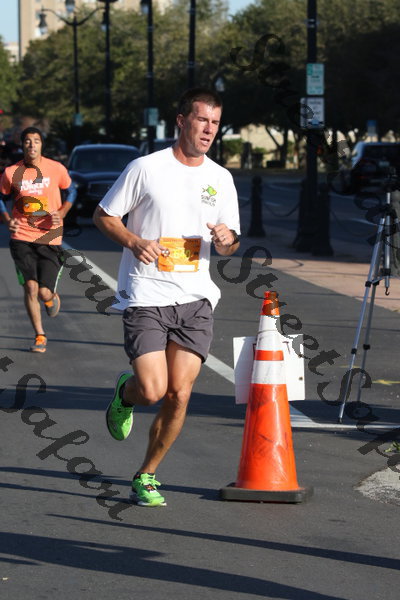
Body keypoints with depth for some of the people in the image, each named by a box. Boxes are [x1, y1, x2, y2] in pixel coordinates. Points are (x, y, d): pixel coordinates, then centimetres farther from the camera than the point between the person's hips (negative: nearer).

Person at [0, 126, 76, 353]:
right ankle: (40, 336, 11)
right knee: (30, 287, -8)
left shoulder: (56, 169, -2)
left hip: (50, 239, -1)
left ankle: (52, 297, 34)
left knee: (44, 292, -7)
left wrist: (61, 213, -3)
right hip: (22, 238, 1)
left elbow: (71, 191, 13)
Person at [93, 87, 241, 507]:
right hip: (145, 297, -4)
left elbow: (229, 246, 17)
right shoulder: (146, 168, -3)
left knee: (179, 395, -4)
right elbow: (103, 215, 4)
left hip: (195, 299, 4)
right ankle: (125, 393, 24)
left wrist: (226, 240, -7)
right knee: (152, 390, -15)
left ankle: (146, 476, 15)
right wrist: (134, 241, -14)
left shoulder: (221, 179, 10)